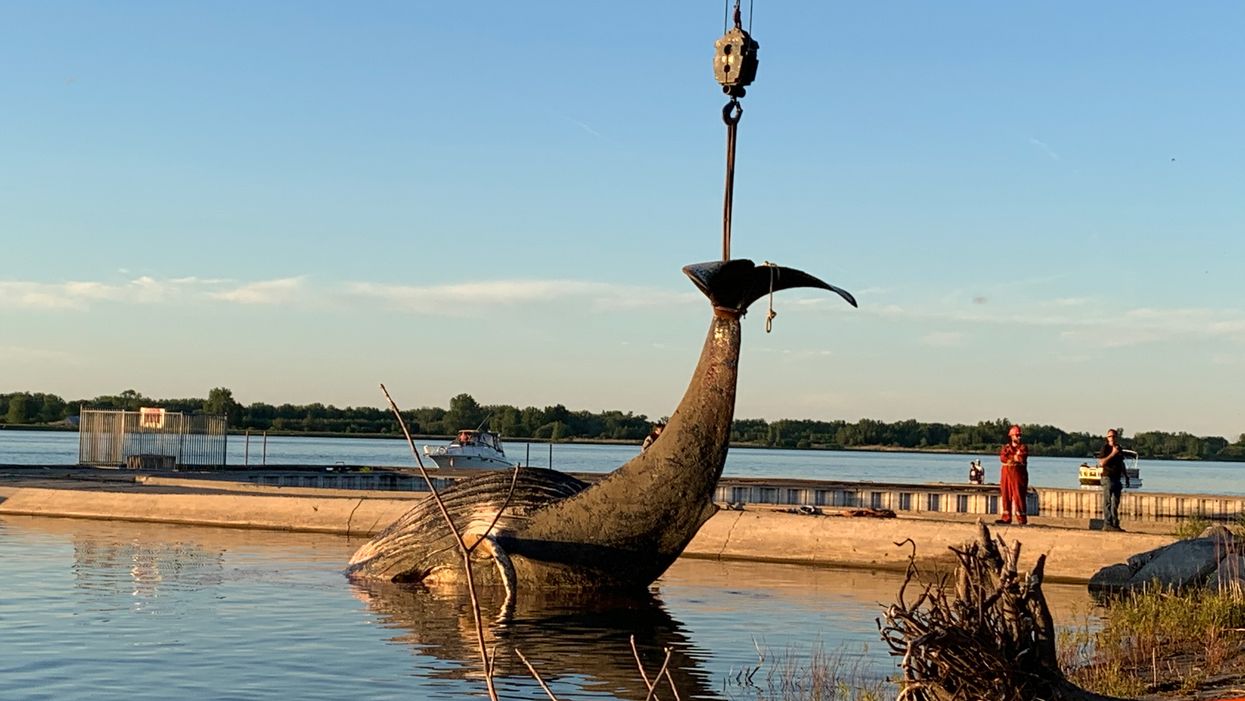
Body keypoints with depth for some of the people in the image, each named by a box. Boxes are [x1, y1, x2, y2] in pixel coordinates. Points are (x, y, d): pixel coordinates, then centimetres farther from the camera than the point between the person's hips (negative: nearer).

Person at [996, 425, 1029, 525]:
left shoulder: (1023, 447, 2)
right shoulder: (1005, 447, 14)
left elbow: (1021, 459, -14)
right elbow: (1002, 458, -4)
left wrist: (1009, 457, -5)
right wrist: (1015, 456, -10)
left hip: (1018, 474, -4)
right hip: (1006, 473, 4)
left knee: (1018, 496, -8)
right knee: (1005, 495, 4)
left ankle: (1022, 518, -6)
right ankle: (1006, 518, 9)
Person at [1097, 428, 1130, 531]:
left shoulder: (1119, 448, 15)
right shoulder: (1105, 448, -4)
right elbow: (1101, 463, -15)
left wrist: (1126, 476, 22)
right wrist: (1112, 454, -18)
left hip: (1117, 478, 7)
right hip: (1107, 477, -7)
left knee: (1115, 503, 8)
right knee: (1107, 502, -8)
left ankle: (1115, 524, 11)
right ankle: (1107, 524, -10)